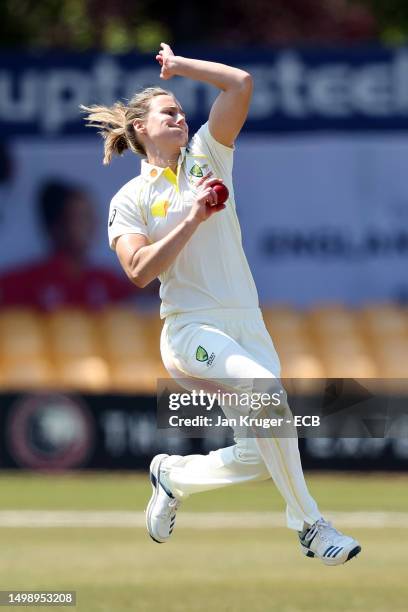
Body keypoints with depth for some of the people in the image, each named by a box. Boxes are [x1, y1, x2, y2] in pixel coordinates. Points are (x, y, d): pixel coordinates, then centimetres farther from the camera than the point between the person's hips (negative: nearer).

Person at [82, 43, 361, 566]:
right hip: (191, 327, -5)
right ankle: (310, 526, -26)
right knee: (265, 386, -33)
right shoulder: (130, 200, 5)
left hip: (247, 324, 5)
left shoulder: (206, 157, 13)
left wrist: (179, 66, 10)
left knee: (260, 457, -3)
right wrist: (193, 218, -13)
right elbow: (139, 270, -11)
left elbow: (240, 85, 3)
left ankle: (173, 474, 28)